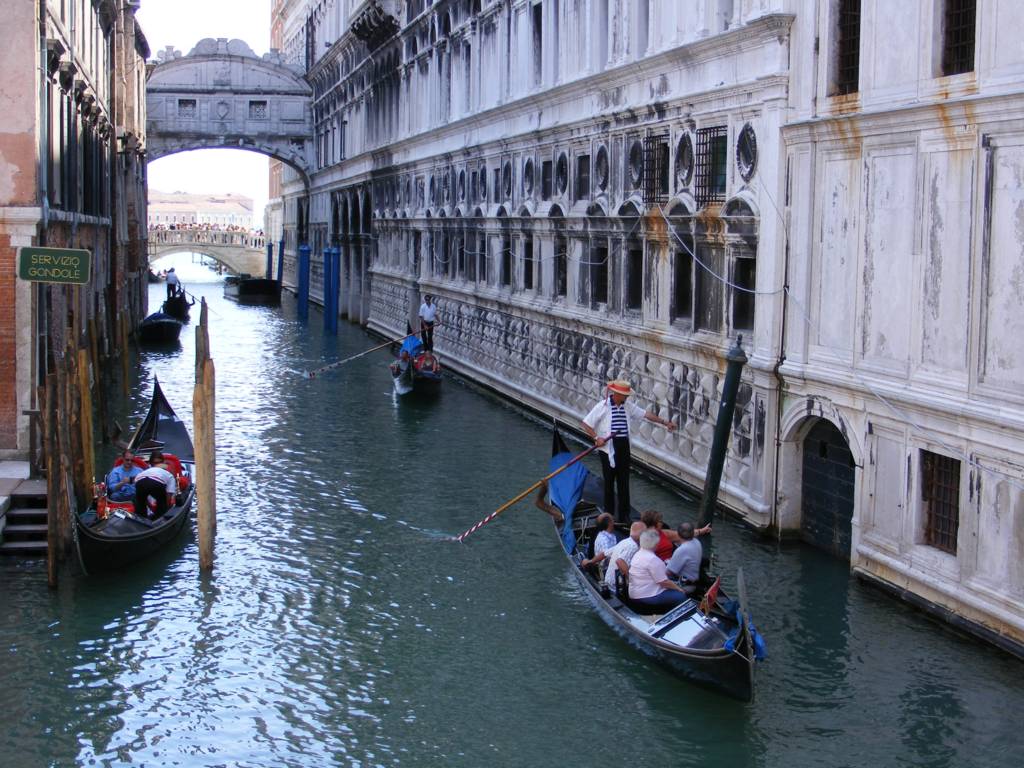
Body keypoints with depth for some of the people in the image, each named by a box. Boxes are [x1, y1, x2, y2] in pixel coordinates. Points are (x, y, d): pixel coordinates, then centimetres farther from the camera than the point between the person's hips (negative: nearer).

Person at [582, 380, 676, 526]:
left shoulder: (628, 406, 4)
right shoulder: (602, 407, -11)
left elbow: (646, 414, 10)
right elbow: (586, 424, -8)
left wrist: (664, 422, 8)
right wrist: (596, 438, -17)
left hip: (624, 448, 4)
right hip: (608, 449, -4)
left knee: (624, 482, 7)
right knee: (609, 482, 4)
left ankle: (624, 516, 15)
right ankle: (608, 515, 16)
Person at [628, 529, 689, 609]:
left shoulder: (638, 554, 7)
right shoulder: (653, 559, -22)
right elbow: (664, 582, -18)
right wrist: (678, 588, -5)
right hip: (648, 596, -10)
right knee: (681, 596, -10)